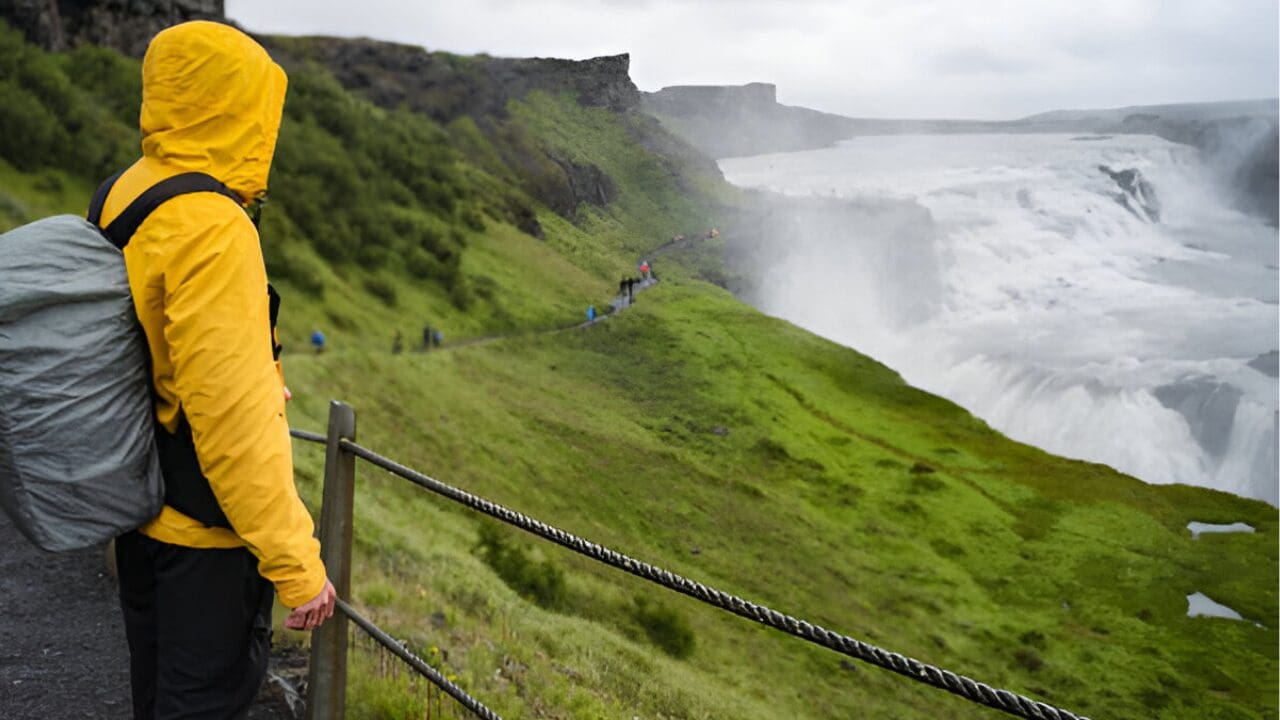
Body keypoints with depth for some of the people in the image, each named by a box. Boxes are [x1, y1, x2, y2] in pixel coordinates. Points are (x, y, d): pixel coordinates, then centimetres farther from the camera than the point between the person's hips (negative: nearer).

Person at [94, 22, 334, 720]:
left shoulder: (122, 195, 3)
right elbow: (235, 419, -30)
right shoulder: (211, 230, -26)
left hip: (139, 506, 9)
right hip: (204, 526, -9)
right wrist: (295, 564, -24)